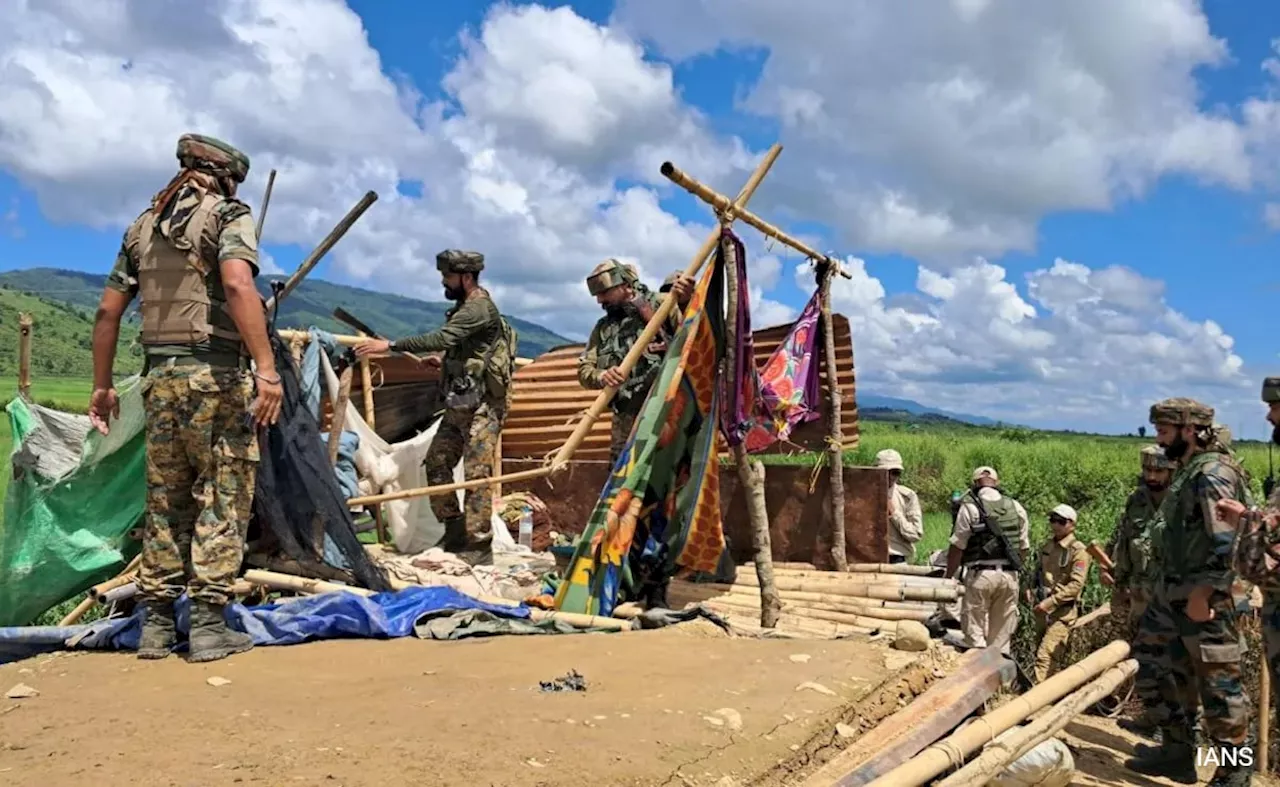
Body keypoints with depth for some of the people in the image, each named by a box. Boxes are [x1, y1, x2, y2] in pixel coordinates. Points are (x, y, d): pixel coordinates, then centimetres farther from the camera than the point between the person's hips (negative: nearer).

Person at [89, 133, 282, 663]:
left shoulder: (143, 225, 17)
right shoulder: (228, 214, -2)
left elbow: (108, 310, 15)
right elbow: (238, 286, -21)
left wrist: (102, 386, 21)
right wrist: (266, 369, -24)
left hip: (160, 376, 6)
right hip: (216, 375, -6)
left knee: (165, 500, 12)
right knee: (222, 497, 0)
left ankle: (156, 624, 16)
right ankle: (208, 625, -1)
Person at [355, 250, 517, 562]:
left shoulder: (479, 307, -14)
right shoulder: (464, 307, 17)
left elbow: (442, 338, -27)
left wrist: (391, 346, -27)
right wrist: (444, 361, 12)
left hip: (482, 405, -10)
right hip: (458, 404, 10)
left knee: (477, 473, -8)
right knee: (437, 463, 9)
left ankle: (478, 545, -2)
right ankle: (455, 531, 19)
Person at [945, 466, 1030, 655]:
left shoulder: (970, 507, -5)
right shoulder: (1016, 508, 9)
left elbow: (957, 547, -5)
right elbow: (1024, 547, 12)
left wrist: (948, 577, 4)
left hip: (981, 574, -4)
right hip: (1010, 575, 4)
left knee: (974, 633, 2)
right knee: (1001, 636, 12)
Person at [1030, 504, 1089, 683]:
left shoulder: (1078, 551, -12)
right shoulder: (1048, 545, 10)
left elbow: (1076, 584, -19)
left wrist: (1050, 602, -22)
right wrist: (1030, 589, 8)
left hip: (1063, 610, -7)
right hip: (1042, 608, 8)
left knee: (1044, 655, -17)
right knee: (1040, 652, 16)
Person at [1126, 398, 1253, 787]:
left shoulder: (1213, 474, -17)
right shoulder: (1187, 471, 13)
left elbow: (1225, 542, -24)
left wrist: (1202, 594, -23)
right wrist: (1175, 590, 20)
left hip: (1203, 597, -10)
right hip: (1171, 592, 10)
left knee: (1217, 682, 1)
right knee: (1150, 665, 13)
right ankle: (1177, 749, 24)